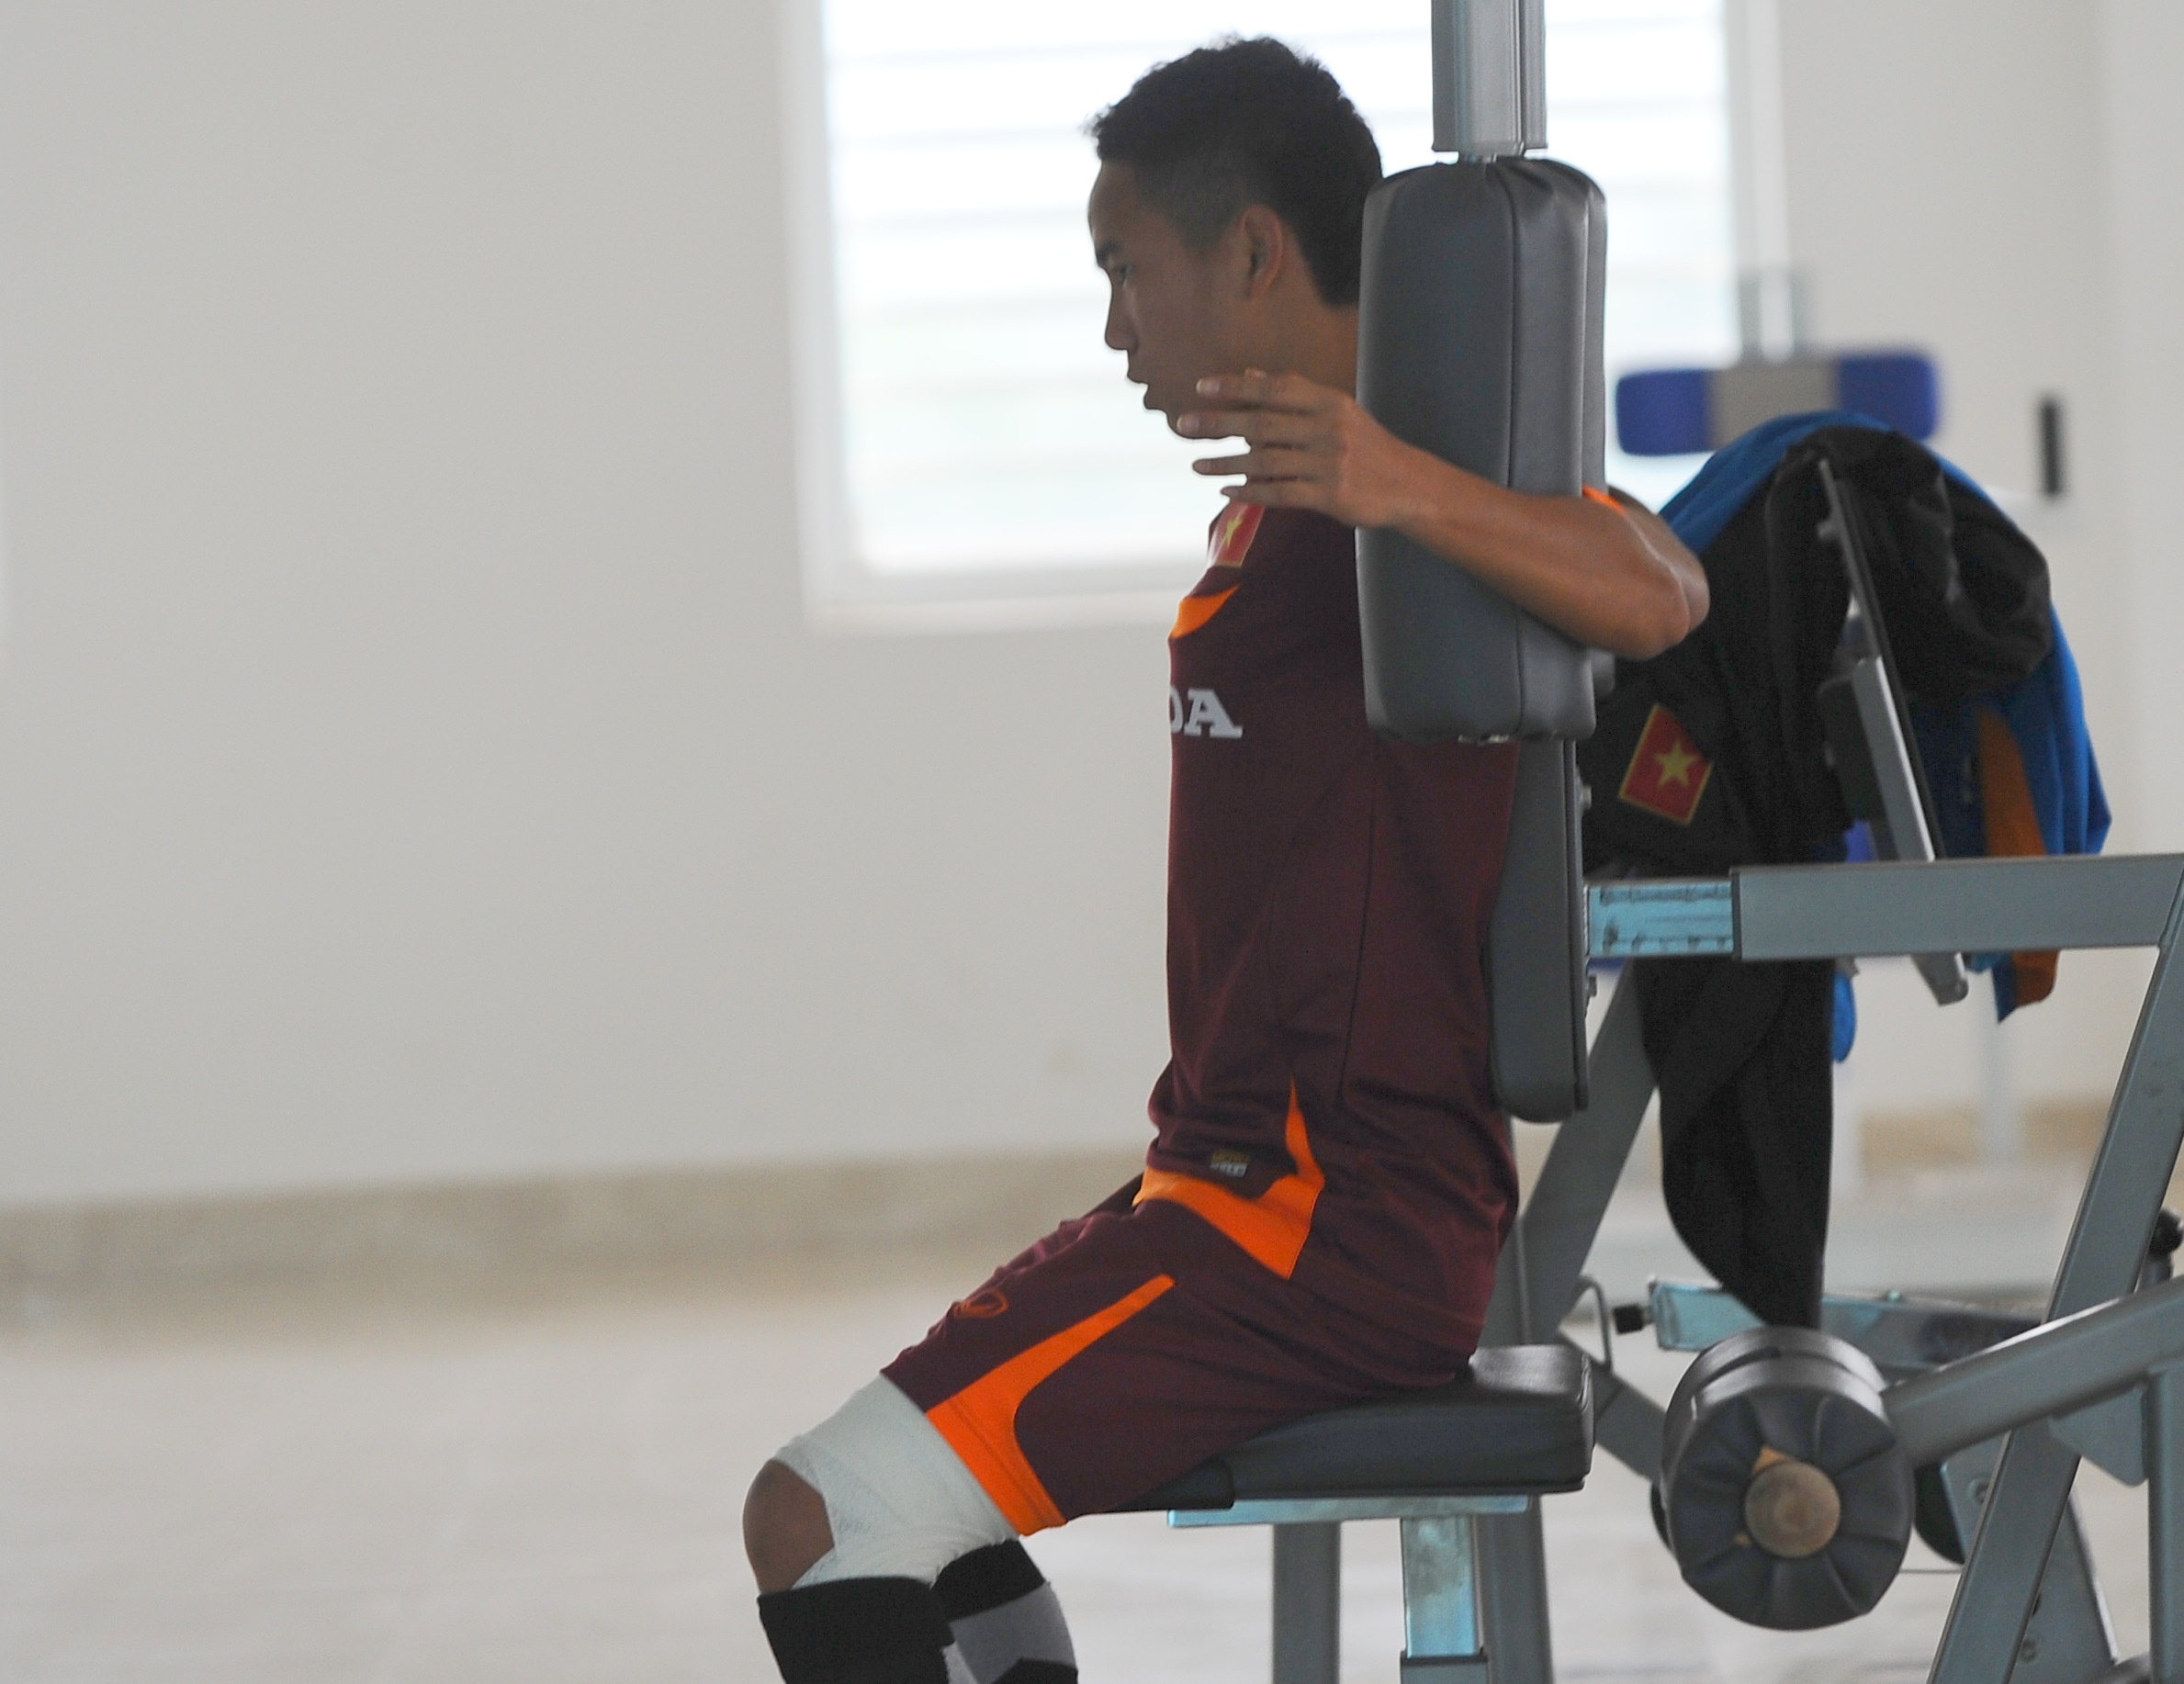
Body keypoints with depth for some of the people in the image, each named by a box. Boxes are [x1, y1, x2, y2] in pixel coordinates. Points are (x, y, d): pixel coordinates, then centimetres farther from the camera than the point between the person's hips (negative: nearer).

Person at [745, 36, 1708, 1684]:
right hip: (1266, 1177, 11)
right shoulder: (1289, 503, 18)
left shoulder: (1400, 492, -15)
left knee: (820, 1525, -20)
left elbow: (1652, 594, -36)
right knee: (904, 1487, 25)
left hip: (1335, 1224, -11)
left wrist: (1415, 491, -52)